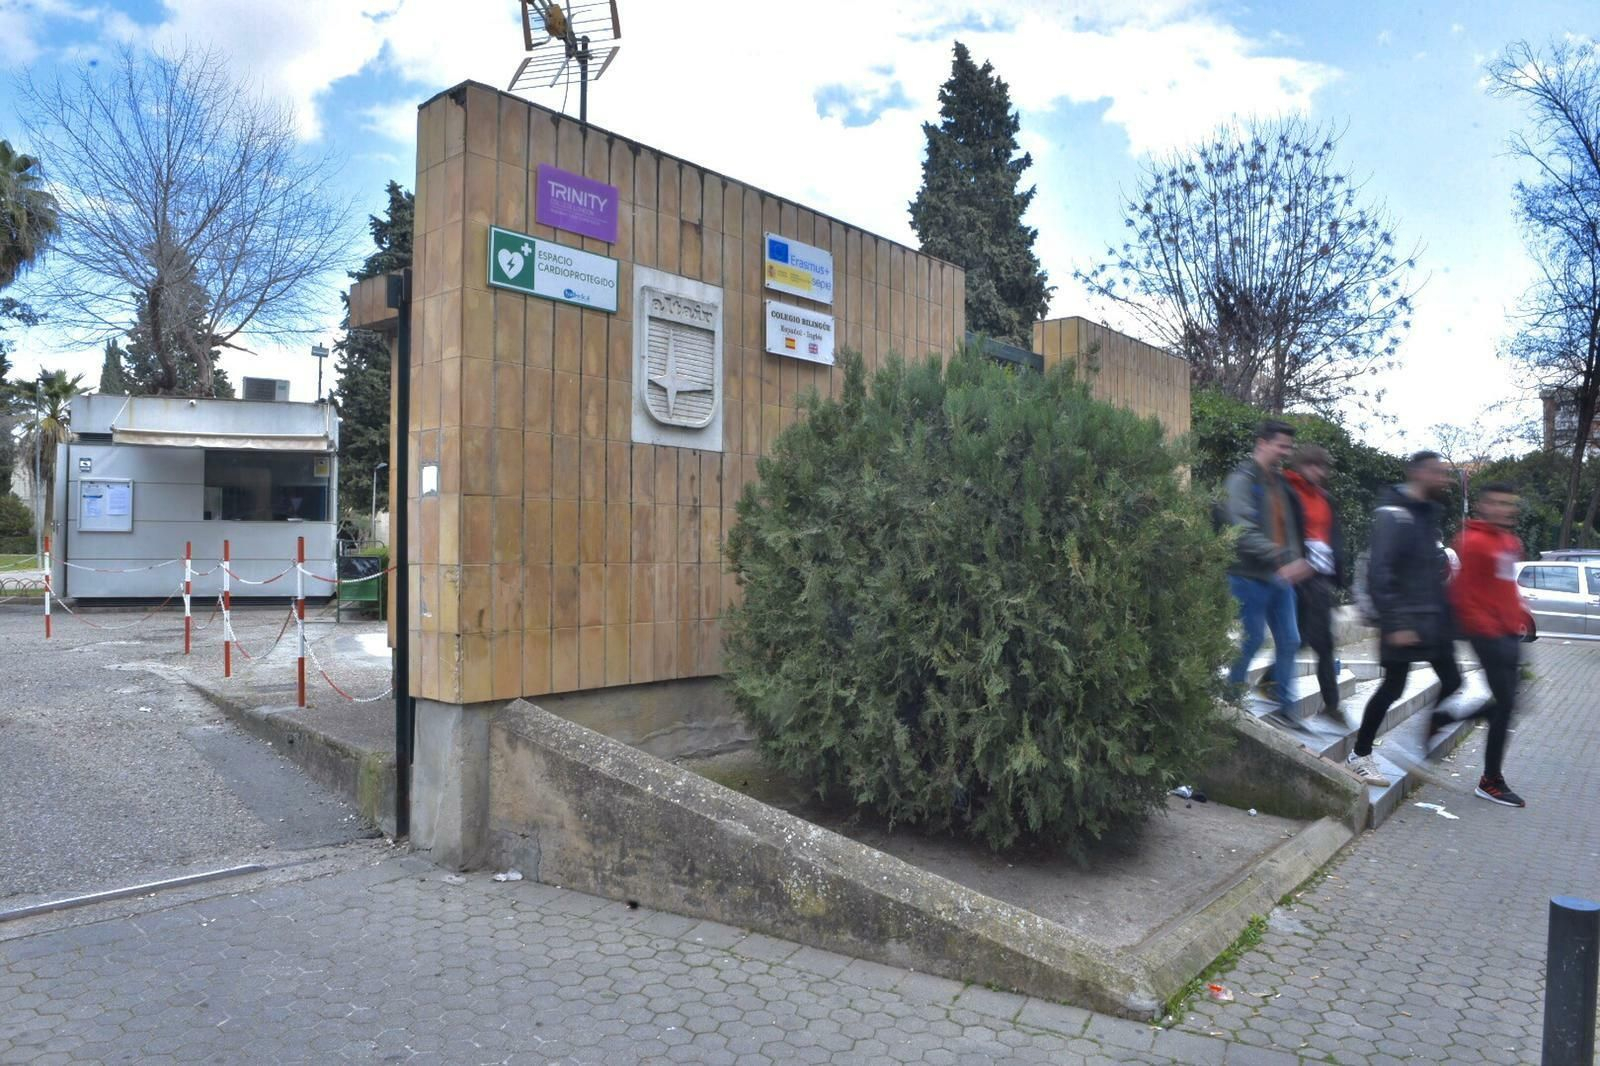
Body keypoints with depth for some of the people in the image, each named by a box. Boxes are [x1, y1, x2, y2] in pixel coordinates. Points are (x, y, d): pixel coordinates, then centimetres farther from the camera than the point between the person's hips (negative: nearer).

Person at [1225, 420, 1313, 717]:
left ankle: (1283, 706, 19)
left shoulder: (1278, 482, 14)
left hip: (1280, 577, 8)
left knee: (1289, 640, 9)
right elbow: (1245, 532, -22)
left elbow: (1287, 528, 19)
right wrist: (1283, 560, -27)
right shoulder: (1243, 479, -12)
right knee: (1251, 640, 0)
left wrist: (1295, 561, 4)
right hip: (1251, 577, -8)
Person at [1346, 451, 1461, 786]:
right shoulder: (1393, 516, -17)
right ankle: (1360, 755, 12)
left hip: (1435, 619, 9)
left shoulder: (1427, 514, 12)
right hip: (1405, 622, -9)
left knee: (1451, 681, 11)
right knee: (1392, 687, -1)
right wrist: (1395, 623, -25)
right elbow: (1379, 573, -23)